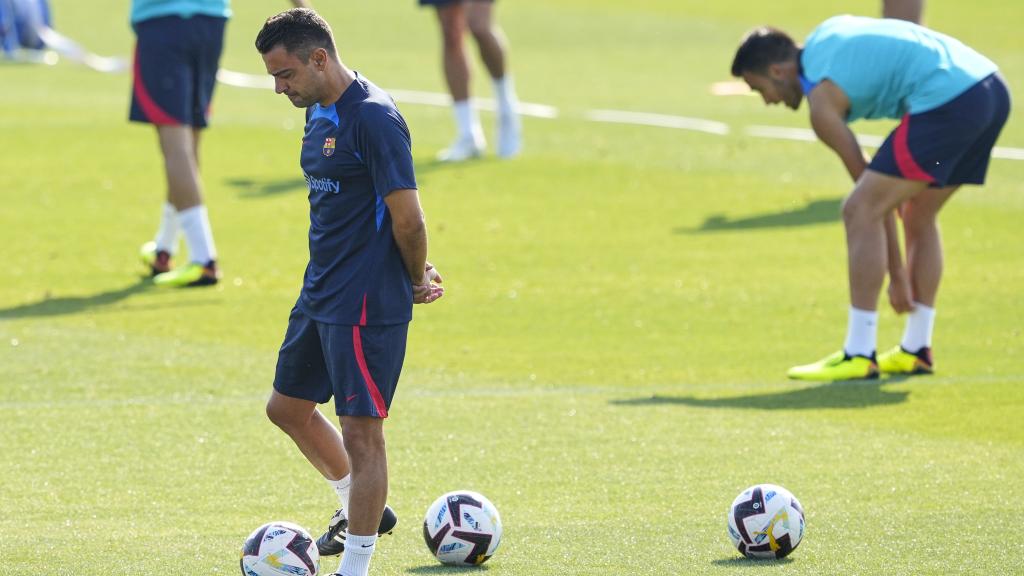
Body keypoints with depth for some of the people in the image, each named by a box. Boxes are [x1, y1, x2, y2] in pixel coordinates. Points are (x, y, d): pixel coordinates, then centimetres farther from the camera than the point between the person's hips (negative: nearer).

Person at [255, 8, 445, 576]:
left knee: (360, 430, -5)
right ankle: (358, 508, 38)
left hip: (366, 305, -10)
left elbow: (407, 216, -20)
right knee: (287, 407, 21)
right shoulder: (319, 113, 10)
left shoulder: (374, 117, -20)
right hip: (319, 294, 10)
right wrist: (418, 273, 10)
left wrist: (417, 281, -4)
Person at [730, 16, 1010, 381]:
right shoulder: (828, 33, 23)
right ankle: (916, 350, 25)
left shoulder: (822, 100, -1)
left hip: (947, 101, -10)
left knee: (860, 211, -5)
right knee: (919, 214, 22)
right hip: (992, 87, 10)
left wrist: (898, 276, 9)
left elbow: (870, 185, 2)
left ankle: (858, 357, -4)